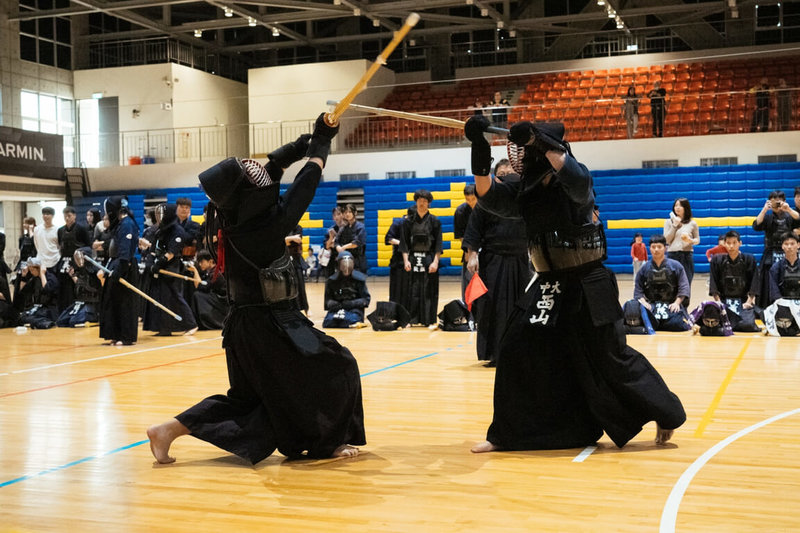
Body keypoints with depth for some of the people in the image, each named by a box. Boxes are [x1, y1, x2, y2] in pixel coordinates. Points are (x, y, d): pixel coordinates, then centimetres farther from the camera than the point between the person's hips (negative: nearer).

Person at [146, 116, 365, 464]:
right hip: (272, 324, -8)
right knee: (337, 369, 7)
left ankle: (170, 429, 11)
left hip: (243, 321, 8)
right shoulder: (266, 227, -21)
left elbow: (266, 173, 15)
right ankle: (329, 443, 17)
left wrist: (290, 154, 12)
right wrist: (321, 142, 3)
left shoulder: (226, 220, -2)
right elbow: (304, 188, -10)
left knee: (247, 395, 19)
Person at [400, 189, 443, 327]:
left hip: (429, 259, -1)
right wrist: (406, 260, -5)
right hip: (413, 259, 1)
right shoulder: (408, 221, 7)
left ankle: (429, 320, 5)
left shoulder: (435, 221, 4)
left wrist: (435, 261, -9)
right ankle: (411, 319, 4)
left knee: (429, 291, -1)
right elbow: (404, 243, 6)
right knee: (412, 290, -2)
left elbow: (438, 244, 1)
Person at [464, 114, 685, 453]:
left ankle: (665, 414, 21)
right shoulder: (527, 189, 5)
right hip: (548, 286, 6)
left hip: (586, 286, -6)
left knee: (610, 360, -1)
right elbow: (489, 196, -7)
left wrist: (538, 140, -42)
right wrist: (480, 152, -20)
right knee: (517, 352, 0)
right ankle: (507, 435, 10)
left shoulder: (574, 181, -12)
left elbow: (575, 178, -36)